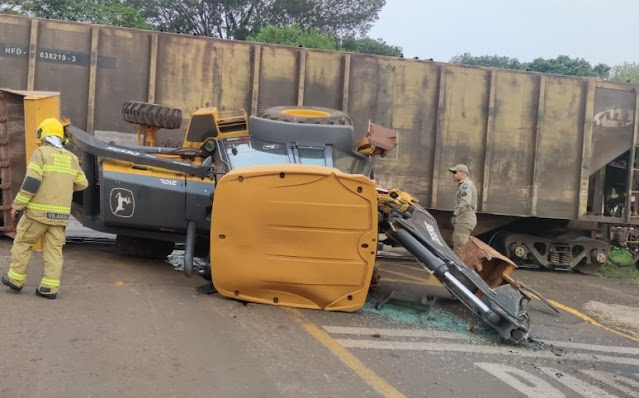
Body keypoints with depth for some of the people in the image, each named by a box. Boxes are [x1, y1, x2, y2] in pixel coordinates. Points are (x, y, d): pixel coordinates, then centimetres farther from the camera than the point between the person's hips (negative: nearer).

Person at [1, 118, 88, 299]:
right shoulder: (72, 158, 10)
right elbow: (82, 184, 15)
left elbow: (31, 182, -14)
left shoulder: (41, 152, -6)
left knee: (22, 242, 13)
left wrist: (17, 204, -8)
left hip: (38, 211, -4)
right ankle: (50, 287, 4)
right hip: (61, 214, 4)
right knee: (54, 249, 7)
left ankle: (15, 280, 19)